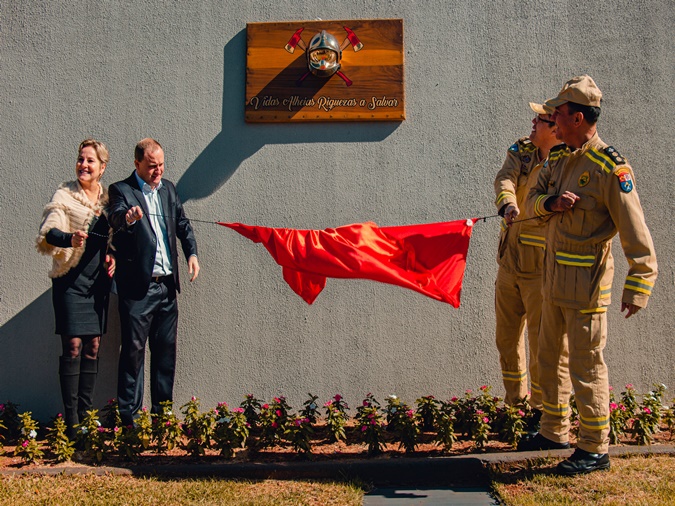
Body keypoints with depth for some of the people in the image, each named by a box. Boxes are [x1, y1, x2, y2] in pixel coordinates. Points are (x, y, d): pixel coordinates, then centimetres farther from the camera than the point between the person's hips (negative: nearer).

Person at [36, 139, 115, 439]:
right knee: (73, 346, -8)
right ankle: (71, 421, -2)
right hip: (71, 279, -5)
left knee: (93, 347, 6)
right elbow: (47, 234, -14)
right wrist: (70, 238, -34)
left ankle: (86, 415, 15)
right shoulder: (65, 196, -3)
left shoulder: (107, 197, 10)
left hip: (98, 280, 5)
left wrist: (112, 256, 0)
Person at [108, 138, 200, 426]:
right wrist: (127, 218, -46)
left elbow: (182, 224, 17)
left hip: (167, 284, 6)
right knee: (133, 349, -2)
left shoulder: (168, 189, 14)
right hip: (137, 286, -6)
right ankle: (128, 417, 7)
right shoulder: (122, 191, -4)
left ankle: (162, 413, 22)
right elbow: (115, 219, -22)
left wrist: (192, 253, 1)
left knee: (166, 349, 11)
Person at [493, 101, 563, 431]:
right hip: (509, 263, 6)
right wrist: (508, 204, -37)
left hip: (542, 268, -6)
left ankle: (541, 409, 18)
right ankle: (514, 401, 34)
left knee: (540, 341, 1)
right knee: (507, 336, 16)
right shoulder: (521, 150, 4)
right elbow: (505, 179, -14)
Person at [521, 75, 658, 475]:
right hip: (554, 278, 9)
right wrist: (549, 202, -13)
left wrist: (637, 288, -21)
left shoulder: (610, 169, -17)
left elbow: (637, 235, -18)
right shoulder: (559, 159, 8)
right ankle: (554, 431, 35)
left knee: (586, 366, 0)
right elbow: (532, 200, 11)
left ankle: (595, 449, 16)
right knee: (549, 357, 18)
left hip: (586, 282, -8)